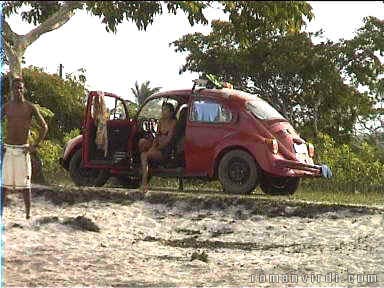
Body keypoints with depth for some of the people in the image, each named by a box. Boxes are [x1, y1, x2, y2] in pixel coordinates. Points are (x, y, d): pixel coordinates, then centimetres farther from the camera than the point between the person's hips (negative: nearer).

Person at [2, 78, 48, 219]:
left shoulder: (30, 107, -1)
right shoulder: (7, 106, 7)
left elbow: (44, 126, 1)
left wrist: (36, 145, -5)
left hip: (23, 150, -3)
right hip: (7, 149, 3)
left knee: (25, 184, -1)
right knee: (4, 183, 2)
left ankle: (28, 214, 4)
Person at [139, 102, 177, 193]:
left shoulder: (173, 123, -7)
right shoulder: (161, 120, 14)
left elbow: (168, 140, -13)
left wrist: (156, 148, -17)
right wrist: (154, 144, -6)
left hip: (165, 150, -6)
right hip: (158, 145, 6)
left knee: (144, 155, -28)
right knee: (142, 141, -21)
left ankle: (144, 182, -28)